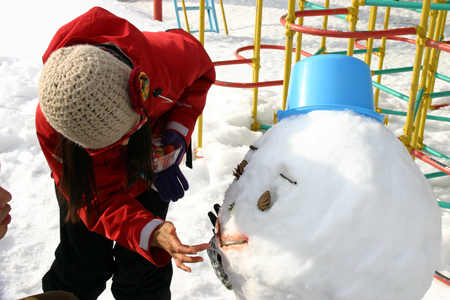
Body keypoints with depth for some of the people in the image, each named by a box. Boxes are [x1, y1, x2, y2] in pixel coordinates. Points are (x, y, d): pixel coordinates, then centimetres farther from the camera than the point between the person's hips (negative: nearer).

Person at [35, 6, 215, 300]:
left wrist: (178, 129, -24)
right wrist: (151, 233, -43)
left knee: (142, 271, -1)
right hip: (92, 175, 0)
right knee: (81, 269, 4)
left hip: (151, 162, 1)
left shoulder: (170, 54, -37)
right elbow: (100, 201, -25)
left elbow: (202, 72, -10)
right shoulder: (50, 124, -34)